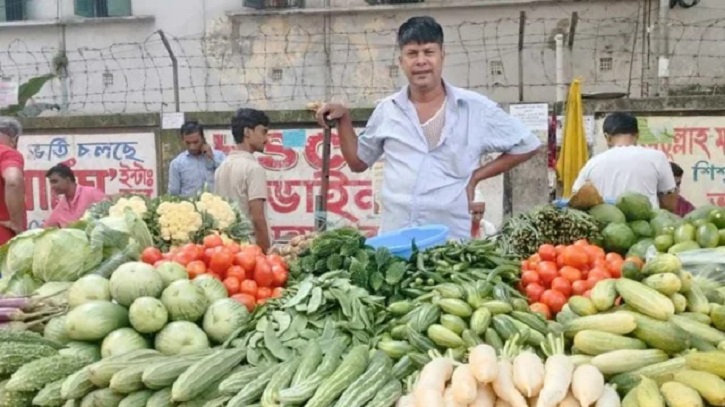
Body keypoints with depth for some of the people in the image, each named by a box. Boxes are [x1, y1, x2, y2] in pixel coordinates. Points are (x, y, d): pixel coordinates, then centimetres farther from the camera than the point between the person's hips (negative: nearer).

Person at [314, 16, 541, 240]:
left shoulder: (476, 108, 1)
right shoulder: (386, 110, 8)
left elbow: (527, 145, 10)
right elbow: (358, 161, 19)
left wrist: (476, 176, 3)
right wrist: (343, 119, 6)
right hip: (394, 238, 2)